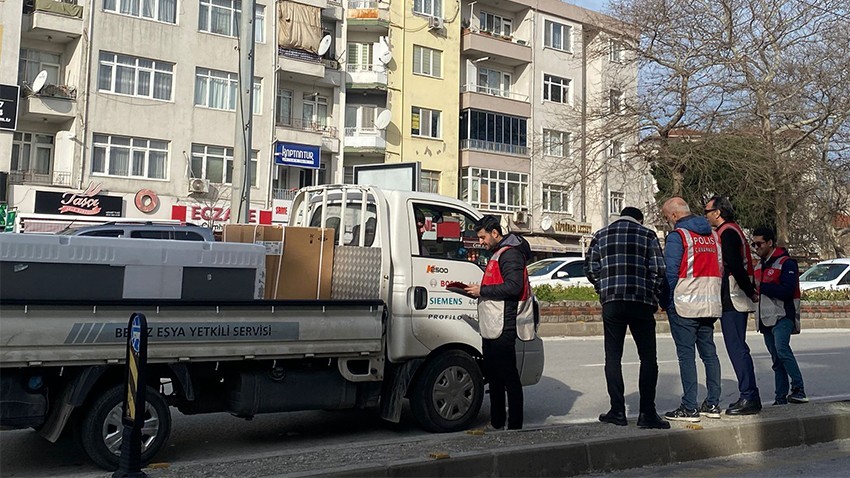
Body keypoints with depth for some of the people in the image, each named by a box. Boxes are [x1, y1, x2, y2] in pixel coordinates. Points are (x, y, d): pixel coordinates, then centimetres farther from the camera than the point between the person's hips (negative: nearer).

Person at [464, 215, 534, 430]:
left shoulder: (510, 254, -11)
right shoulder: (498, 254, 22)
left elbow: (513, 286, -22)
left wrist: (483, 290, -17)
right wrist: (478, 291, 11)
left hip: (504, 328, -11)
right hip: (491, 326, 11)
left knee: (509, 377, -5)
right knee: (493, 375, 15)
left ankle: (515, 426, 0)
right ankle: (496, 423, 24)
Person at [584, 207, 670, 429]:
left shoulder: (601, 235, 12)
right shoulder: (648, 235, 7)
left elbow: (590, 269, 6)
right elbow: (658, 269, -2)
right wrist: (653, 296, 9)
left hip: (611, 303, 1)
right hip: (641, 303, -1)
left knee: (613, 356, 8)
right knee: (648, 357, 5)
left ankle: (617, 411, 7)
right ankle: (647, 413, 1)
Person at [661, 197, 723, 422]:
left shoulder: (677, 236, -10)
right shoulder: (713, 235, 13)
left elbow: (670, 273, -14)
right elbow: (721, 268, 16)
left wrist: (668, 302, -6)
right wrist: (712, 295, 19)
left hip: (684, 306, -7)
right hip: (710, 306, 7)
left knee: (686, 355, -4)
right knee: (709, 353, 12)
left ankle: (689, 408, -4)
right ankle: (713, 404, 17)